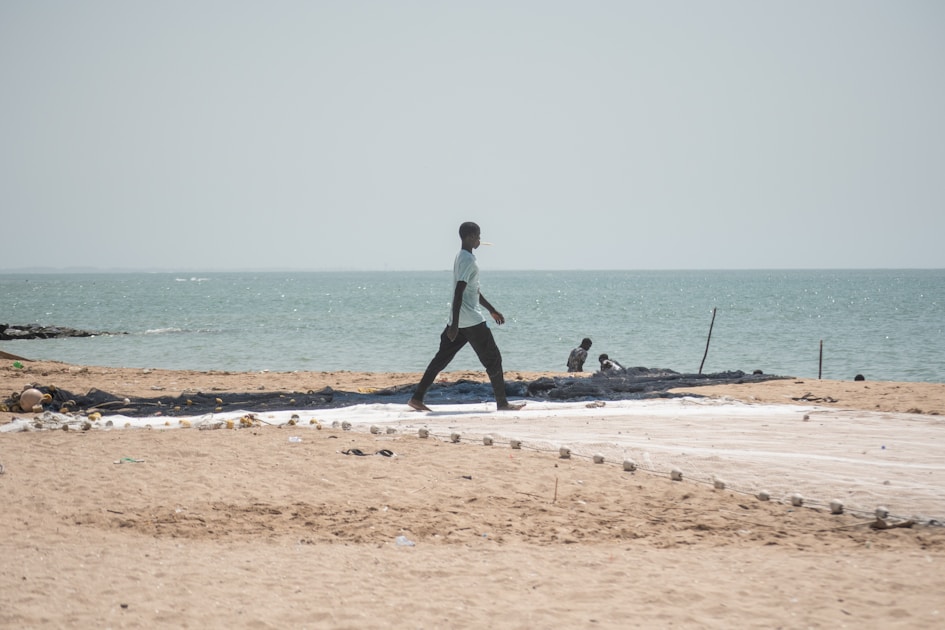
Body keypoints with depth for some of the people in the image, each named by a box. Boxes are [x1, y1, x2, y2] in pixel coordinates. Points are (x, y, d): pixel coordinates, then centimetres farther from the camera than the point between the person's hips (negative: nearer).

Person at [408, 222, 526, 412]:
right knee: (493, 360, -2)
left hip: (459, 320, 10)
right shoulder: (468, 260, -16)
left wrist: (492, 310, 31)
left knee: (441, 359, 8)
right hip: (471, 321, -10)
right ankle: (502, 403, 1)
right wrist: (454, 325, -25)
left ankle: (417, 398, 6)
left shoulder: (463, 257, 16)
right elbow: (459, 292, -22)